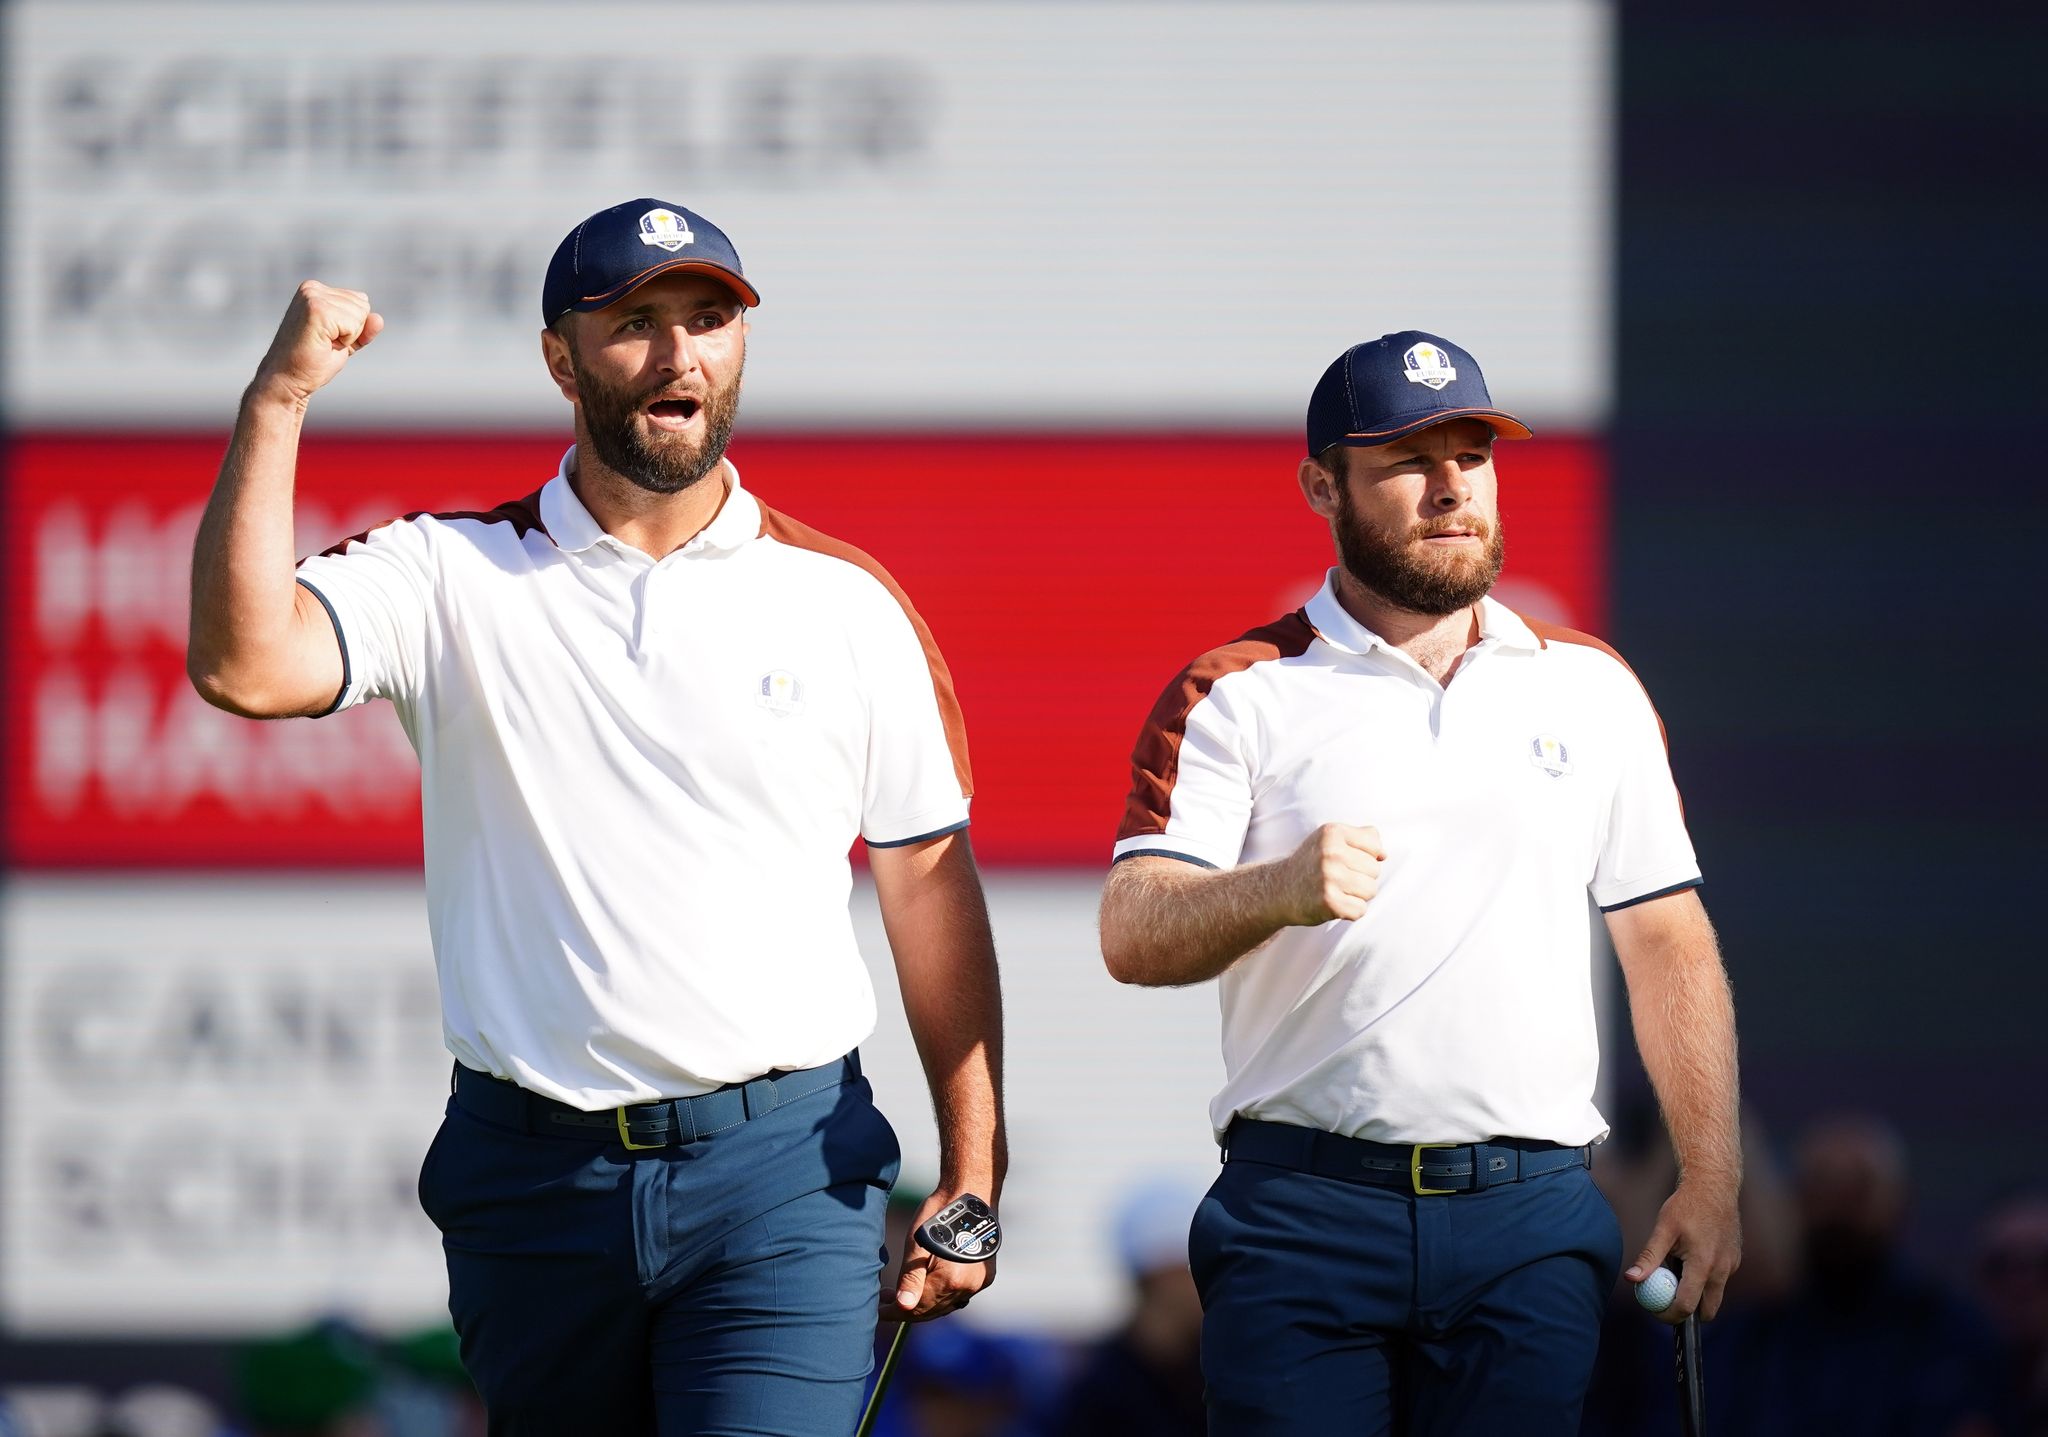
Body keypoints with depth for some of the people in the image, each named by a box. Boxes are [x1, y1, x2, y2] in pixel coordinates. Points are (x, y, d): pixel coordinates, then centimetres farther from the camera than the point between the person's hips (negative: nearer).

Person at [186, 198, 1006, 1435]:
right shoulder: (451, 576, 3)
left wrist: (971, 1179, 5)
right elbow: (245, 666, -15)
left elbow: (930, 885, 9)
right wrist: (279, 402, -19)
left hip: (784, 1171, -1)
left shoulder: (846, 602, 6)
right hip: (532, 1179, 1)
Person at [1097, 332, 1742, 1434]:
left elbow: (1667, 943, 17)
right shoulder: (1238, 694, 4)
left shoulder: (1592, 690, 14)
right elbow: (1131, 937, -6)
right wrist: (1280, 890, -27)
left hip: (1530, 1218, 2)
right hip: (1302, 1209, -2)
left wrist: (1711, 1178, 7)